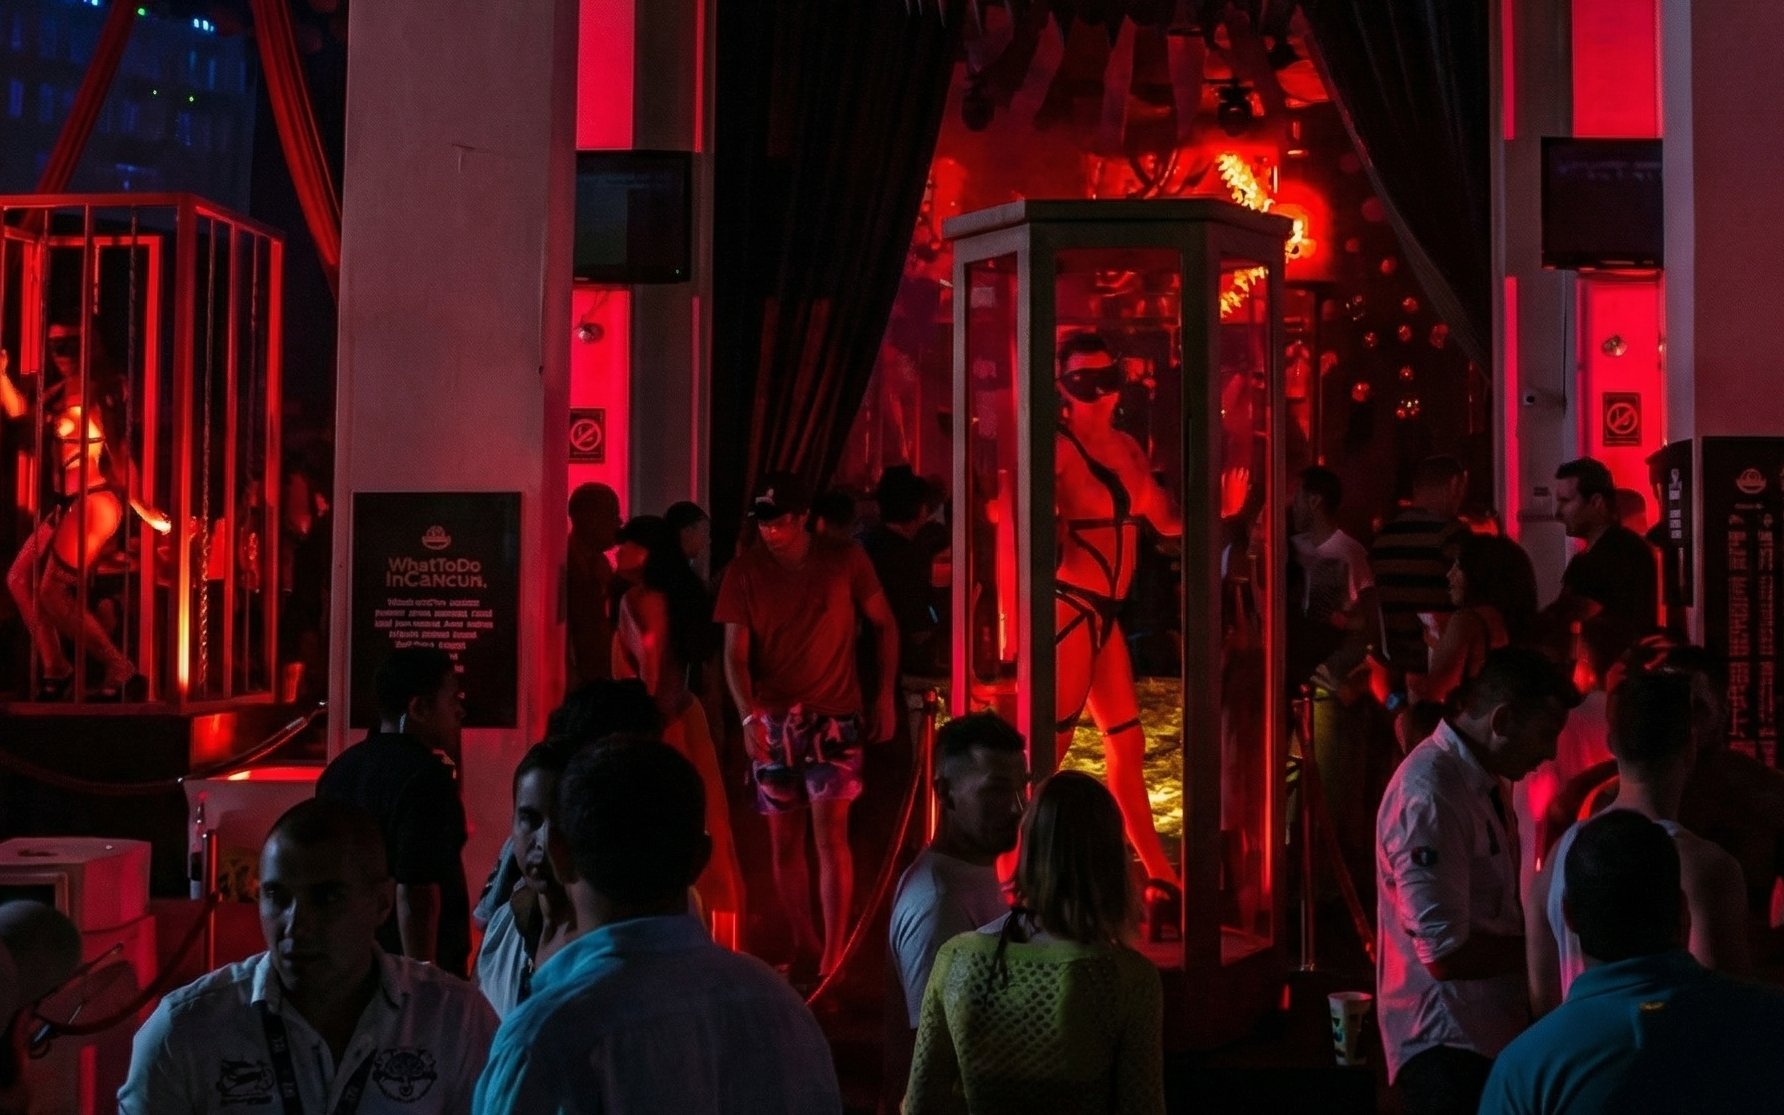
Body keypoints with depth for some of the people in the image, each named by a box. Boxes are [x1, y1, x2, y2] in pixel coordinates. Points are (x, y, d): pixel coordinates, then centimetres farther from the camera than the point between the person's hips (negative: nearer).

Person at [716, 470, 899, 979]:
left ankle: (832, 960, -5)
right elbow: (735, 653, -6)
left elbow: (885, 626, 7)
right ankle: (804, 950, 21)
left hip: (834, 714, -2)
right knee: (783, 840, 7)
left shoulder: (845, 561, -3)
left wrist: (886, 697, 1)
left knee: (829, 833, -10)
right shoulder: (744, 572, -2)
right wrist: (748, 716, -21)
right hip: (772, 719, 2)